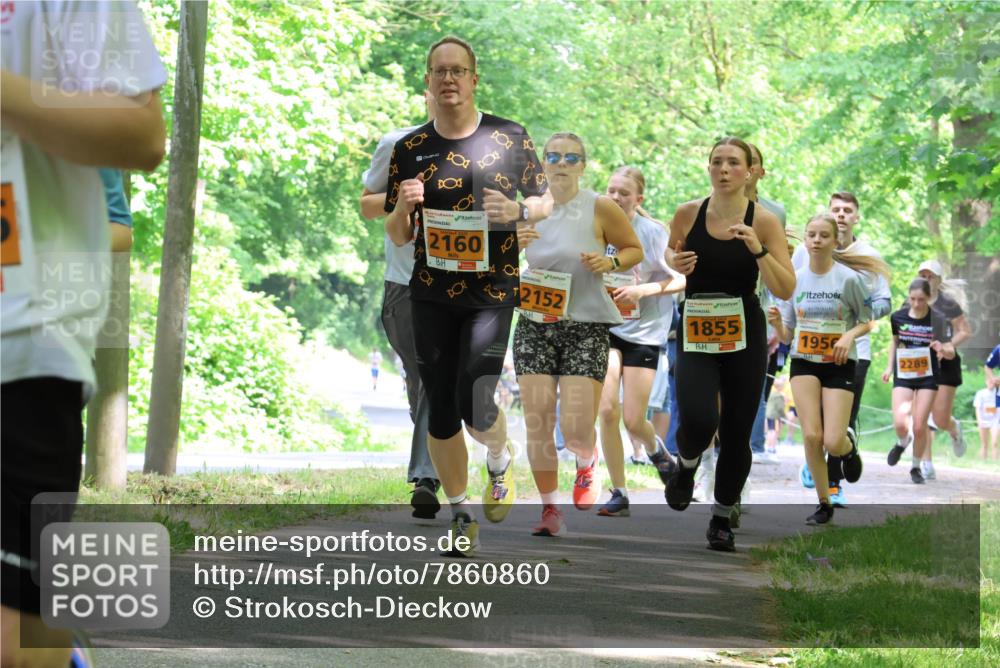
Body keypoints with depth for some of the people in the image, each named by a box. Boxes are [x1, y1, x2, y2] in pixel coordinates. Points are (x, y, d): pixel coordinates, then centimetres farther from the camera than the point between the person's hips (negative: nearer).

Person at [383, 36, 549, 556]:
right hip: (431, 296, 2)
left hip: (492, 293, -2)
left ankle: (499, 460, 20)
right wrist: (404, 206, -15)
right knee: (441, 411, 2)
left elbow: (546, 203, 9)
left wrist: (518, 211, -13)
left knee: (475, 407, -14)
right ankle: (460, 511, 20)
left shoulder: (509, 138, 0)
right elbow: (397, 237, 7)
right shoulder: (410, 149, 3)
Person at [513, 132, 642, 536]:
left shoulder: (600, 209, -5)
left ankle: (586, 464, 28)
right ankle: (550, 510, 11)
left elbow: (634, 250, 7)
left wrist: (610, 263, -14)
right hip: (534, 325, 3)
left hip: (586, 326, -3)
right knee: (537, 424, -4)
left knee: (577, 430, -10)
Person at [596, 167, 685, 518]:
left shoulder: (654, 233, -9)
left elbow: (683, 279, -7)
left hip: (645, 331, -2)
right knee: (607, 410, -12)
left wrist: (643, 290, -19)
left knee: (633, 422, -4)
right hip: (605, 328, 2)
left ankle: (656, 448, 33)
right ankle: (618, 494, 0)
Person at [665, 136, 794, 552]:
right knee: (699, 421, -22)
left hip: (745, 334, 0)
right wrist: (676, 262, -5)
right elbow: (671, 251, 19)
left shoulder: (764, 221, -8)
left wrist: (759, 250, -25)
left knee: (736, 433, 6)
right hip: (696, 332, 0)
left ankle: (722, 517, 28)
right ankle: (687, 465, 14)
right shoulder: (688, 213, -3)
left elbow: (786, 291, -11)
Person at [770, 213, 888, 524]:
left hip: (839, 365, -2)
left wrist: (850, 335, -19)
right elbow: (787, 336, 5)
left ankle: (849, 445, 27)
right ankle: (824, 504, 5)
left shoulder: (849, 278, -9)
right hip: (803, 363, 2)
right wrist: (777, 323, -17)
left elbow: (867, 321, 1)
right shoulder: (795, 279, 0)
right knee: (812, 436, -10)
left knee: (833, 443, -11)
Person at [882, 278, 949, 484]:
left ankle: (916, 468, 21)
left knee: (920, 427, -3)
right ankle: (902, 443, 23)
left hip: (928, 376, -1)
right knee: (900, 424, -15)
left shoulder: (937, 320, -9)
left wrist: (942, 349, -26)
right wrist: (890, 367, 10)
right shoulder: (898, 317, -3)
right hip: (903, 376, 1)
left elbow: (951, 353, -3)